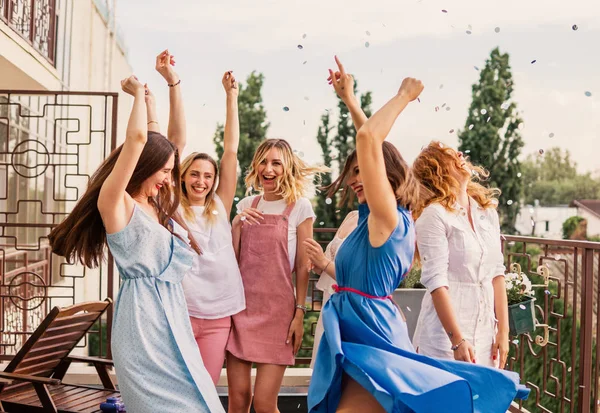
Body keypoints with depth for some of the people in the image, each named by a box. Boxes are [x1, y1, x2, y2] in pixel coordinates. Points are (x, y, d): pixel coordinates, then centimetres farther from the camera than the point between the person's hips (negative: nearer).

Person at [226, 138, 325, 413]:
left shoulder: (299, 207, 0)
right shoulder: (246, 205, 11)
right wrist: (237, 224, -5)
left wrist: (300, 313, -6)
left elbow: (302, 266, -1)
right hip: (241, 305, 4)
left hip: (277, 309, -3)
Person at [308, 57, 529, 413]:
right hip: (364, 331, 10)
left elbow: (368, 137, -24)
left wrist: (404, 97, -12)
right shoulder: (381, 218, 8)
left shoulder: (387, 216, -15)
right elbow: (370, 141, 18)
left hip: (370, 336, -10)